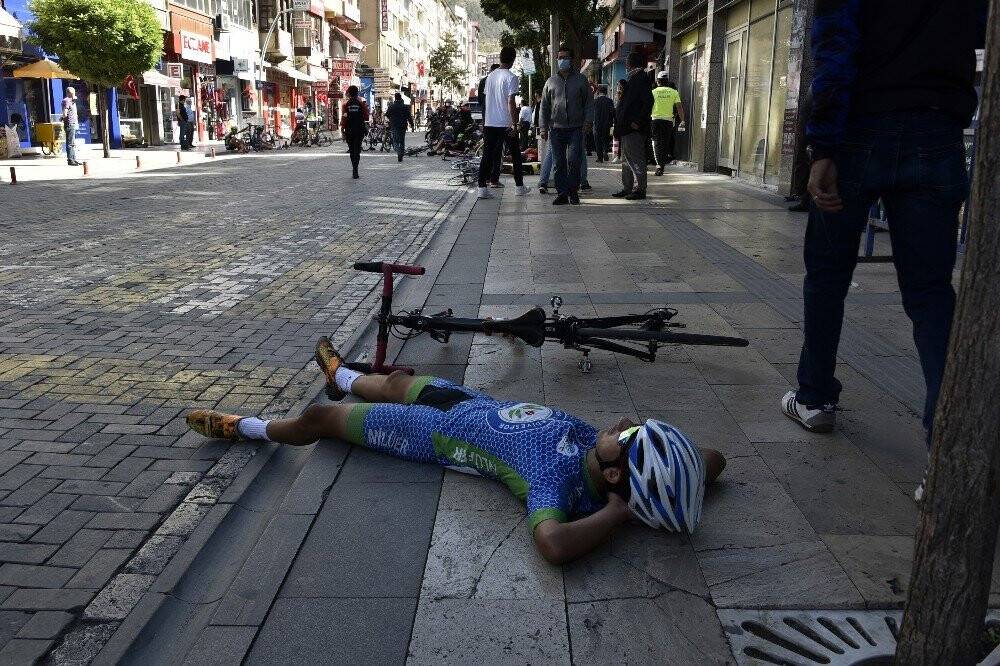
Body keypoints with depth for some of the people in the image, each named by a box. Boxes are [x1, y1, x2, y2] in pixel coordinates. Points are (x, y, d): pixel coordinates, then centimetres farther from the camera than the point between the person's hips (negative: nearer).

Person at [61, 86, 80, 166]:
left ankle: (73, 159, 20)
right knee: (70, 143, -8)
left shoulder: (71, 101, 19)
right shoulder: (66, 101, -11)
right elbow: (64, 113, -18)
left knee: (73, 144, 14)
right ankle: (70, 160, -7)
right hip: (70, 124, -10)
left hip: (73, 124, 10)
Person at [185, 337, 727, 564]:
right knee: (396, 381, 34)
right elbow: (713, 460, -15)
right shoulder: (600, 449, -24)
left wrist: (616, 512, -49)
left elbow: (553, 543, -62)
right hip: (477, 401, 6)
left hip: (437, 431, -6)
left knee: (318, 418, 14)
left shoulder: (559, 482, -40)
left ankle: (243, 428, 46)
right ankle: (340, 376, 70)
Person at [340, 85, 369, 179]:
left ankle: (354, 169, 18)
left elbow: (343, 118, -5)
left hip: (349, 130, 1)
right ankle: (355, 171, -12)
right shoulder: (361, 102, -1)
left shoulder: (346, 103, 0)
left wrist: (342, 129, 0)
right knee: (357, 150, -1)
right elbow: (366, 117, -2)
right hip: (359, 129, -1)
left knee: (352, 150, 13)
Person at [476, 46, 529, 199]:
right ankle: (520, 186, 17)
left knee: (487, 156, 3)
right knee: (515, 155, 10)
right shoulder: (511, 77, -10)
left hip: (489, 123, 5)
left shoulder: (490, 76, 10)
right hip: (506, 124, -5)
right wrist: (514, 124, -14)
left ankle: (482, 187, -6)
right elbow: (511, 102, -16)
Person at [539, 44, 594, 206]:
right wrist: (544, 128, 6)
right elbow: (544, 106, 14)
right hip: (556, 128, 2)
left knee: (573, 161, -11)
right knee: (558, 163, 1)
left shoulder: (581, 80, 9)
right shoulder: (551, 82, 13)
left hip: (576, 128, -2)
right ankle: (562, 193, 8)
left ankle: (573, 191, 4)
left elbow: (589, 103, 9)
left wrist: (588, 121, -5)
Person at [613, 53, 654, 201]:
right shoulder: (633, 78, 16)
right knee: (627, 159, 14)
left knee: (636, 159, -6)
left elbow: (648, 101, -19)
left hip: (634, 128, -10)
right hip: (627, 128, 10)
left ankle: (640, 189, -1)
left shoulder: (640, 78, -12)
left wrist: (638, 121, -21)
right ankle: (627, 188, 21)